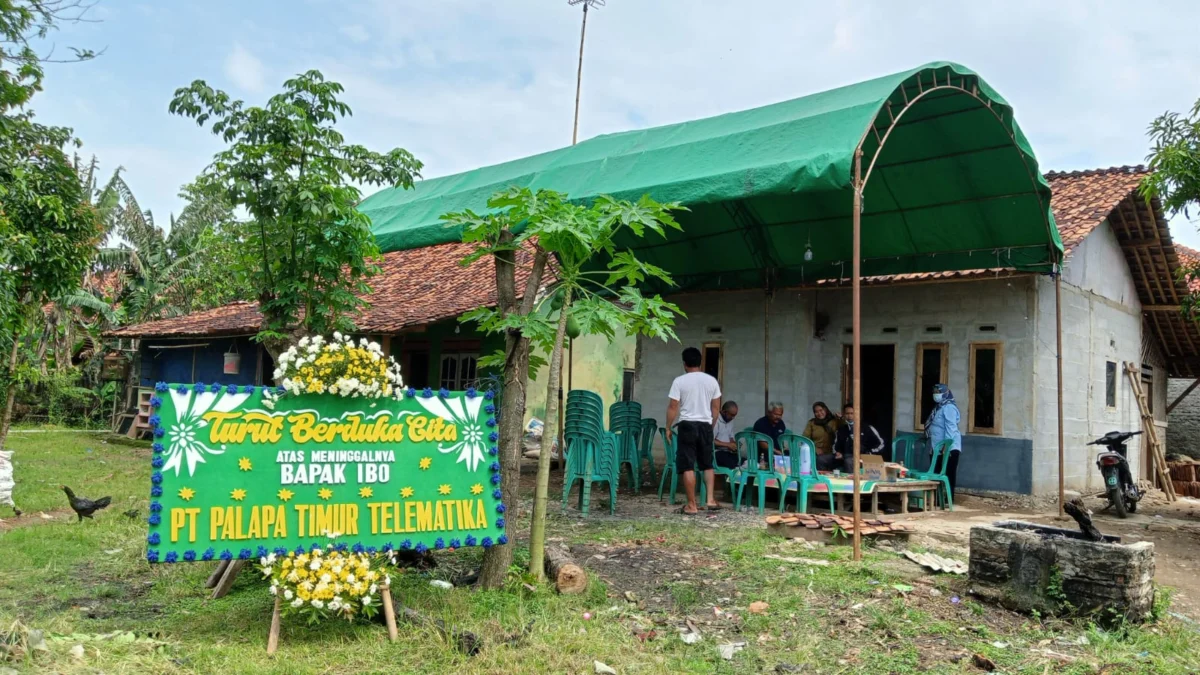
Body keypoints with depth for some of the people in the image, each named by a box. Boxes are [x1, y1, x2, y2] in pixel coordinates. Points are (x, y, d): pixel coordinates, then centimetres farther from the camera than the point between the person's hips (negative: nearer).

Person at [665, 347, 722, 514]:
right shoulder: (711, 380, 4)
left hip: (687, 425, -4)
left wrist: (668, 428, 2)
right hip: (705, 425, 4)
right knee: (707, 464, 18)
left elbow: (672, 407, -8)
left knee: (687, 466, 0)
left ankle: (692, 505, 1)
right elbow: (716, 407, 9)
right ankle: (711, 499, 14)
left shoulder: (679, 381, -7)